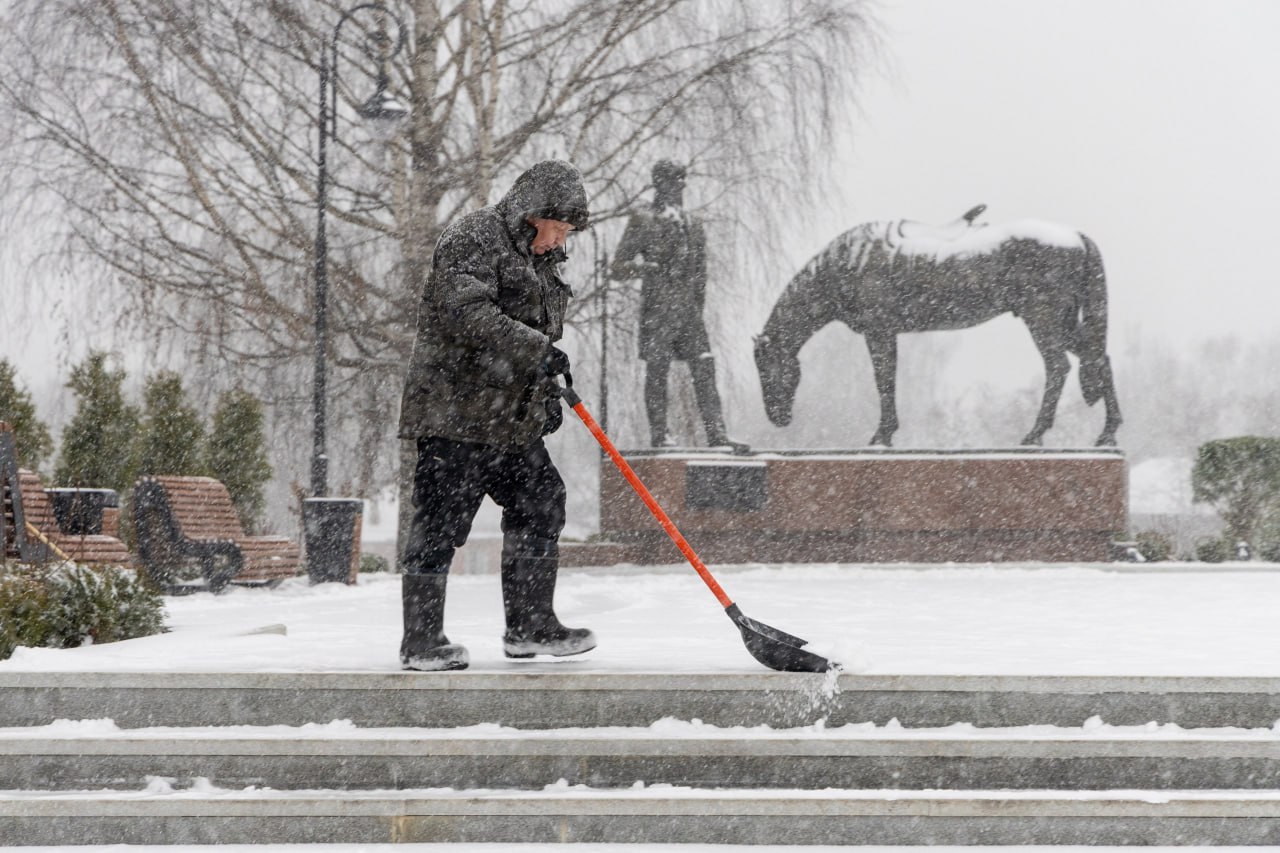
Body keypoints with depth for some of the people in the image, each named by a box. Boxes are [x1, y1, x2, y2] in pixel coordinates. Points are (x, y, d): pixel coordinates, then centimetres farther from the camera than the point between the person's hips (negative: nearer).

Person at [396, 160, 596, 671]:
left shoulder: (542, 259, 20)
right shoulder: (470, 241, -11)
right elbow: (467, 313, -26)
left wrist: (548, 396, 18)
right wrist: (536, 350, -30)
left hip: (512, 418, 10)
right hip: (455, 413, -10)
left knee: (541, 506, 10)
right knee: (441, 520, -7)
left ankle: (530, 626, 20)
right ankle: (421, 641, -4)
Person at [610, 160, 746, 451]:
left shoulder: (692, 226, 15)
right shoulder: (643, 222, -1)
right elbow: (616, 268, -3)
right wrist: (642, 267, -19)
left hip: (688, 310, 5)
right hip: (658, 309, -5)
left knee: (704, 368, -3)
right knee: (657, 372, -1)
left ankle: (716, 433, -4)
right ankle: (658, 435, 6)